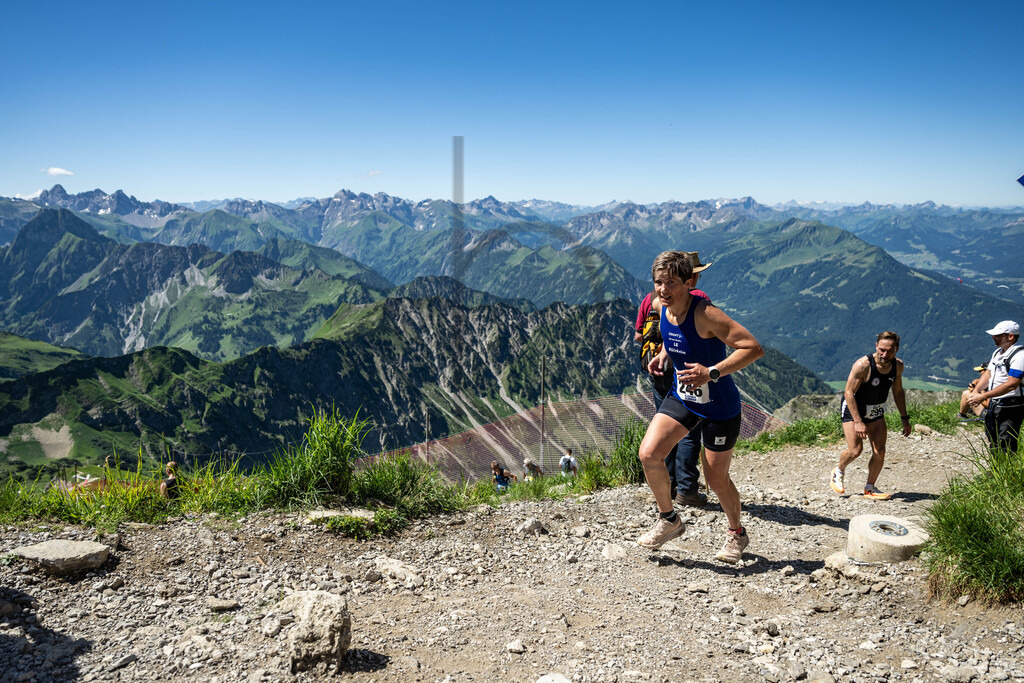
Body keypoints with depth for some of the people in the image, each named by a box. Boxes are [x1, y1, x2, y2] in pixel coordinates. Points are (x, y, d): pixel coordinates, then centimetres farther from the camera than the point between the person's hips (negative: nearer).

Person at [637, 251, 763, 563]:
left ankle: (737, 533, 37)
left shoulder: (705, 314, -27)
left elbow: (754, 348, -30)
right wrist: (663, 354, 2)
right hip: (681, 398, 6)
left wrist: (712, 373, -38)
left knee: (716, 479, 7)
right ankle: (669, 520, 11)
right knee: (648, 454, -13)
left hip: (719, 407, -5)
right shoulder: (660, 307, -6)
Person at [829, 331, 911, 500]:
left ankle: (870, 488, 17)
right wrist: (858, 422, -28)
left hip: (876, 412, 6)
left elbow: (898, 391, 8)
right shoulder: (863, 365, -28)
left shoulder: (898, 366, -8)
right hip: (853, 409, -5)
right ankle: (839, 471, 17)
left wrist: (905, 418, 8)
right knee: (855, 450, -14)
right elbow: (848, 393, -25)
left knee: (879, 453, -2)